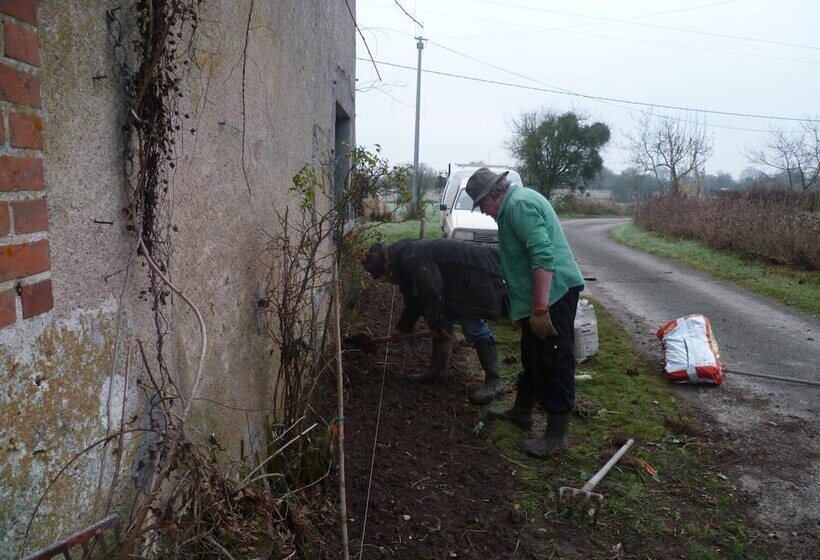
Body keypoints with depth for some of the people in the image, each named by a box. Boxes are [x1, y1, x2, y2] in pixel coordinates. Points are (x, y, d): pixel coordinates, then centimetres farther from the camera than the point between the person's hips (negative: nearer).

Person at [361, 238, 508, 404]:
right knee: (444, 323, 11)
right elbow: (413, 301, 21)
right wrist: (403, 328, 27)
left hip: (477, 274, -10)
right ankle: (437, 369, 21)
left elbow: (431, 294, -24)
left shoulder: (412, 259, -24)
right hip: (458, 282, 10)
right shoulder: (402, 260, 9)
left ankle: (493, 381, -6)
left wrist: (435, 324, -11)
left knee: (474, 327, -11)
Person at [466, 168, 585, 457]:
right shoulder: (514, 203, 17)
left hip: (552, 292, -11)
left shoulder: (519, 204, -17)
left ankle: (556, 435, 6)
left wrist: (540, 308, -27)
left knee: (554, 362, -3)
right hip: (540, 294, 11)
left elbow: (543, 256, -26)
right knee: (532, 357, 21)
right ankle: (521, 411, 37)